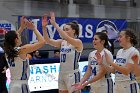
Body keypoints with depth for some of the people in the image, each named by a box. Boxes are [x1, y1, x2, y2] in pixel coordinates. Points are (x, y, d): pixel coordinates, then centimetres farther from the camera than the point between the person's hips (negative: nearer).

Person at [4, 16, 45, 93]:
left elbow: (12, 39, 27)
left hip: (12, 86, 8)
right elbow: (42, 42, -13)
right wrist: (34, 28, -2)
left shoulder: (8, 51, 5)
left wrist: (22, 27, 24)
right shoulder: (22, 50, -14)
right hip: (21, 87, -7)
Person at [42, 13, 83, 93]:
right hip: (62, 74, 7)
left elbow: (66, 38, -27)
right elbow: (48, 40, -3)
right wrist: (44, 27, -16)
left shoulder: (78, 42, -9)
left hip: (73, 75, -7)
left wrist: (55, 24, -28)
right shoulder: (62, 42, 9)